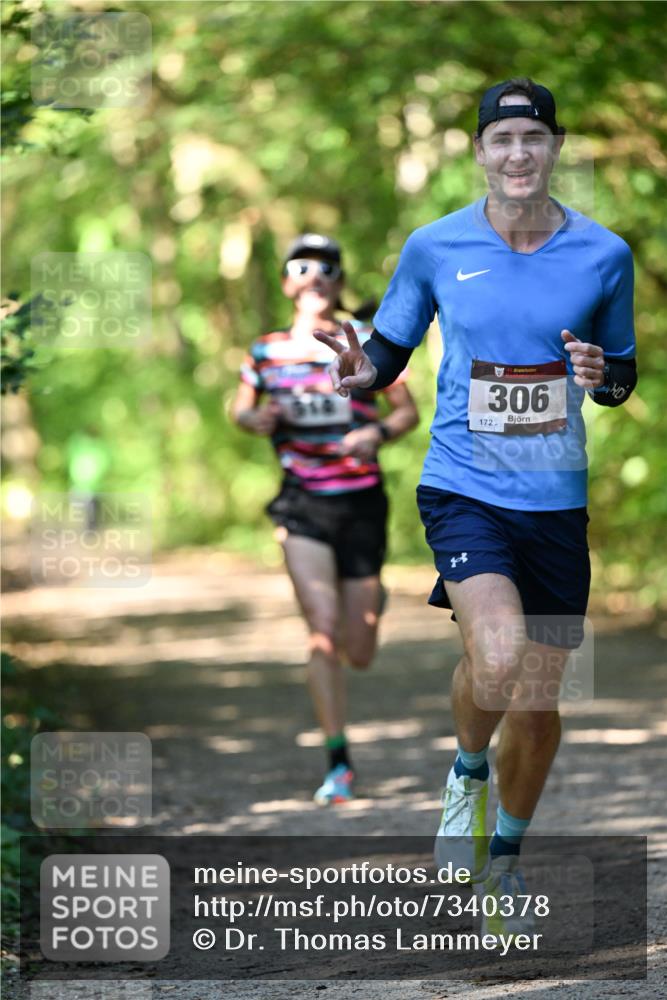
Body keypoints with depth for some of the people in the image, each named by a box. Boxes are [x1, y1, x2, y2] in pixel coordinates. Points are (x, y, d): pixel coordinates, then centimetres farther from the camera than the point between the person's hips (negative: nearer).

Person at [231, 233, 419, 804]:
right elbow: (240, 408, 18)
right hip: (303, 504, 0)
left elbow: (407, 411, 4)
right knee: (322, 628, -18)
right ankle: (339, 762, -9)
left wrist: (378, 434, -17)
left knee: (359, 655, 7)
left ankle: (371, 602, 46)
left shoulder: (366, 343, -1)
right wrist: (255, 419, -6)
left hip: (361, 503, 0)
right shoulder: (267, 352, 3)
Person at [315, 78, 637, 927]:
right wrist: (362, 370, -14)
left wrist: (603, 374, -12)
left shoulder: (602, 254, -1)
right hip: (463, 487, -2)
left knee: (537, 702, 8)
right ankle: (468, 772, 7)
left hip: (556, 502, 2)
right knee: (496, 657, -27)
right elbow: (391, 349, 9)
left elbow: (623, 375, 11)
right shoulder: (435, 246, -2)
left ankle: (505, 861, 33)